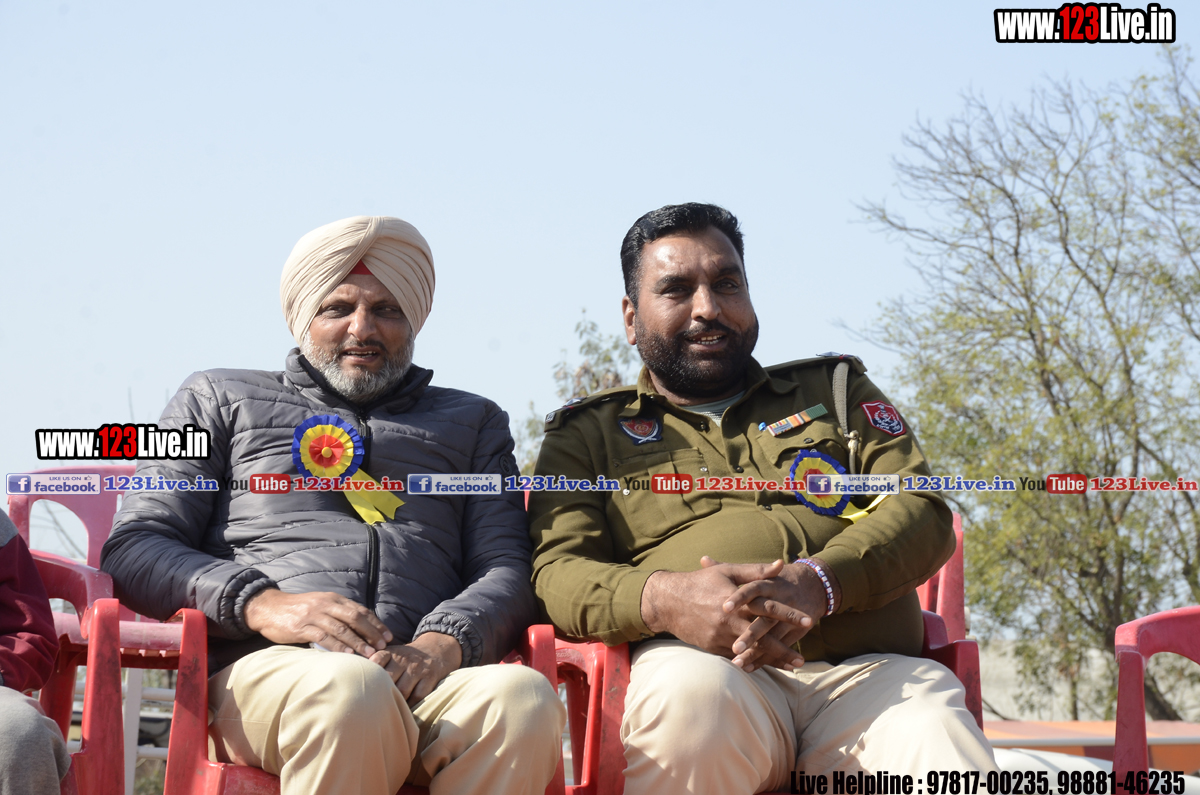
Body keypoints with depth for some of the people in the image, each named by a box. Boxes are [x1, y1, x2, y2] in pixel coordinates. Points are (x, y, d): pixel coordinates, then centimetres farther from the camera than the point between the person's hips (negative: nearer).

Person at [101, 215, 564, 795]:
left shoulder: (473, 422, 30)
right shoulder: (221, 399, 25)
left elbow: (508, 569, 16)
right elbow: (133, 550, 13)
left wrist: (444, 643, -8)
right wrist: (260, 604, -7)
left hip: (425, 678, 2)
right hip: (265, 669, -1)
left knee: (522, 698, -35)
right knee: (350, 691, -40)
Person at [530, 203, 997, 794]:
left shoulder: (835, 389, 27)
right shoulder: (585, 434, 22)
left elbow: (923, 511, 12)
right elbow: (556, 572, 7)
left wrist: (820, 582, -10)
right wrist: (662, 599, -16)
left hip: (869, 672, 0)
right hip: (704, 665, 1)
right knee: (688, 690, -37)